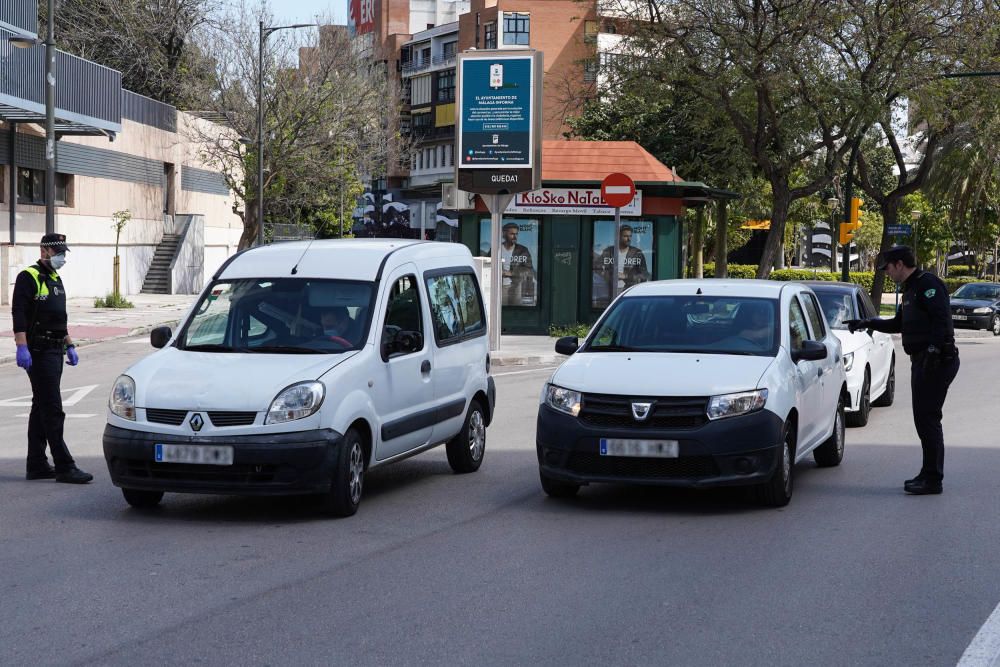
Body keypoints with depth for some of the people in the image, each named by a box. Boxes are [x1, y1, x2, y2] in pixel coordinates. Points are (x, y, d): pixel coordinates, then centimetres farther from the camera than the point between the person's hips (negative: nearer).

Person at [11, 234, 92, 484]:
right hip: (38, 352, -9)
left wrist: (69, 346, 25)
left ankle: (36, 465, 16)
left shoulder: (55, 279, 19)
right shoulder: (28, 278, -10)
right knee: (52, 410, -11)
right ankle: (64, 467, -12)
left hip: (54, 351, 9)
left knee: (41, 408, 12)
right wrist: (22, 348, -25)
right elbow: (19, 314, -18)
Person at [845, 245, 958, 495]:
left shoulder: (928, 285, -12)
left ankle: (932, 479, -8)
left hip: (936, 360, -10)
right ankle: (929, 474, 19)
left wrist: (933, 349, -29)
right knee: (925, 418, 13)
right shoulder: (911, 288, 20)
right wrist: (866, 323, 29)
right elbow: (898, 324, 31)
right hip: (922, 360, 10)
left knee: (927, 418, -10)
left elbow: (941, 319, -24)